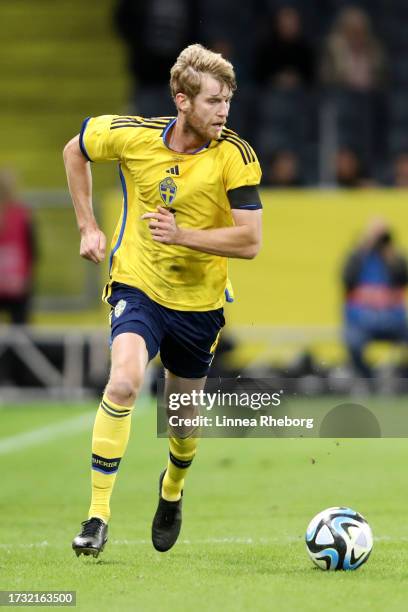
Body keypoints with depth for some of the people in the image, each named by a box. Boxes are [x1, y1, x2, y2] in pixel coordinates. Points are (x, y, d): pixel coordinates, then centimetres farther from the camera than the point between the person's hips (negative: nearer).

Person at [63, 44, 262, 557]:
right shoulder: (131, 135, -13)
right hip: (138, 287, -1)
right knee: (123, 381, -28)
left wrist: (183, 235, -30)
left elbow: (249, 241, -17)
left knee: (182, 420, 15)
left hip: (199, 302, 1)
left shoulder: (235, 156, -15)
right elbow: (74, 150, 8)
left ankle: (172, 491, 51)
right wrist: (88, 227, 5)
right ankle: (98, 516, -21)